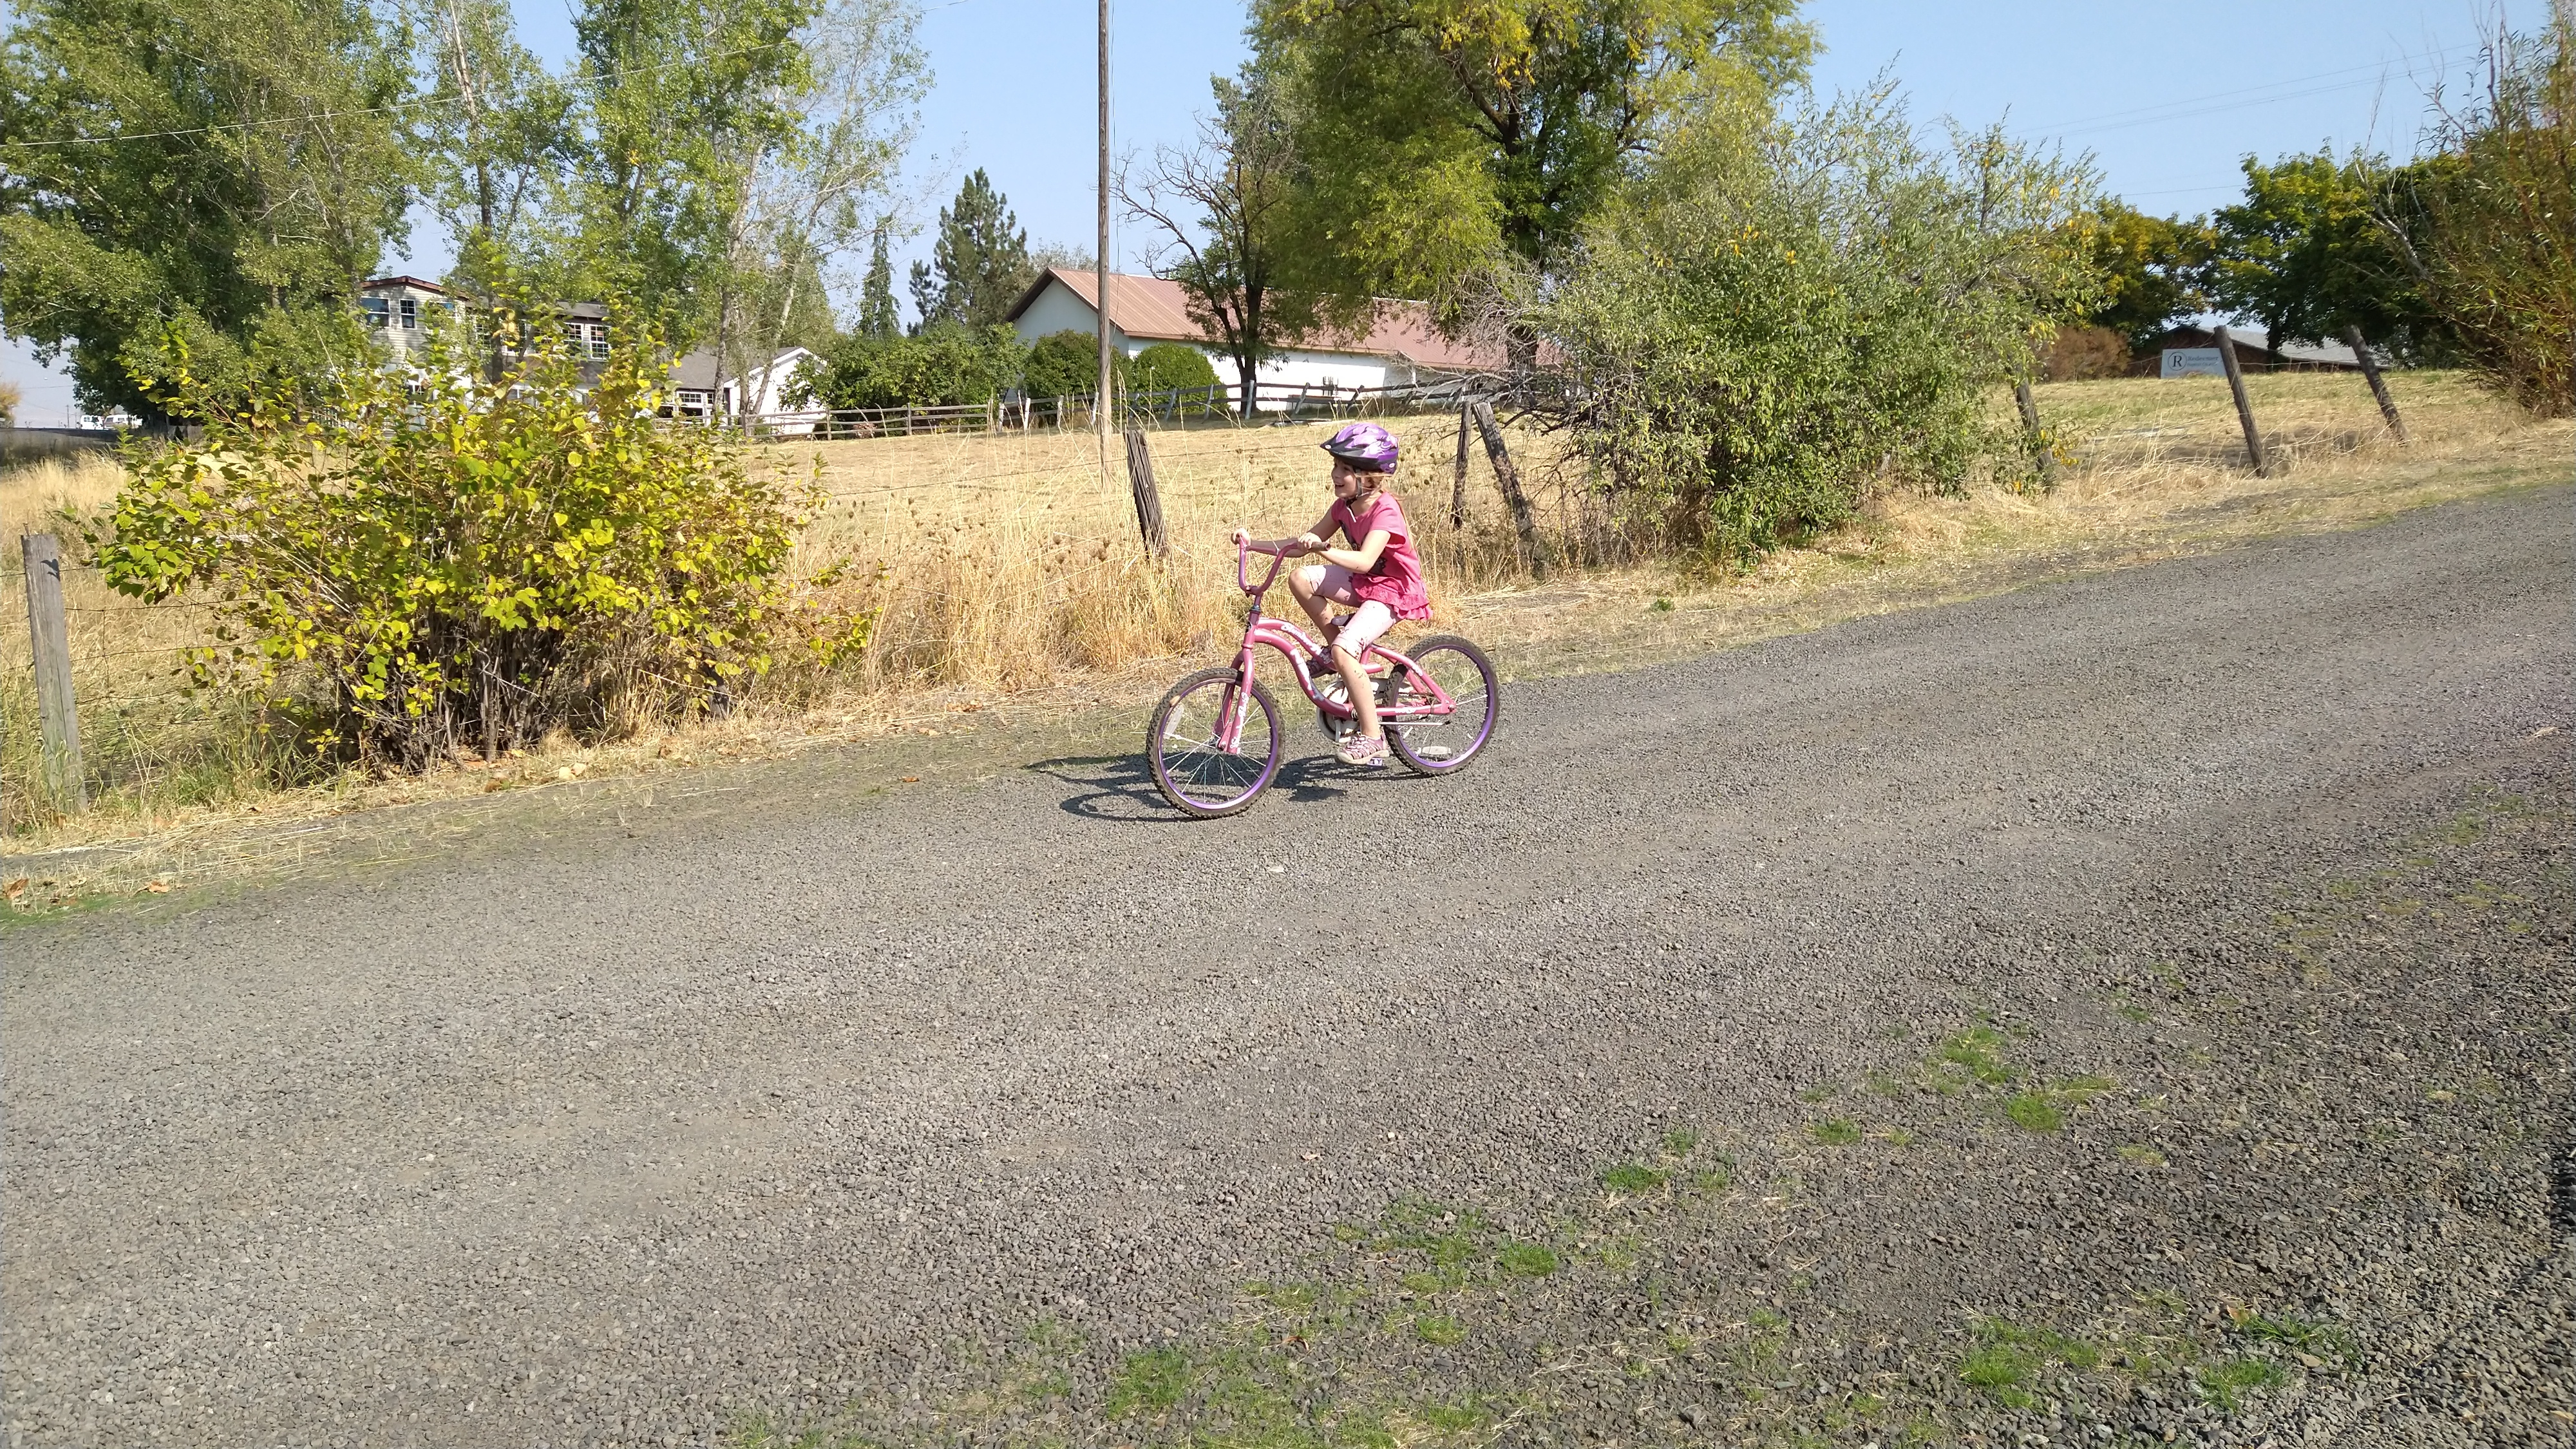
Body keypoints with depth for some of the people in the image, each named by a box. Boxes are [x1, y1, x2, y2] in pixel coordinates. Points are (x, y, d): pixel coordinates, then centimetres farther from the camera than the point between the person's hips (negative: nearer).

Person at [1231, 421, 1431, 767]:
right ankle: (1336, 642, 5)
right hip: (1363, 583, 8)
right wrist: (1253, 543, -6)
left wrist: (1322, 549, -52)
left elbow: (1364, 560, -38)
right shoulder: (1344, 506, 1)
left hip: (1392, 591, -8)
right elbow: (1304, 544, 3)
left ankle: (1372, 737, -18)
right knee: (1301, 579, -13)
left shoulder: (1385, 510, -23)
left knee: (1344, 650, -27)